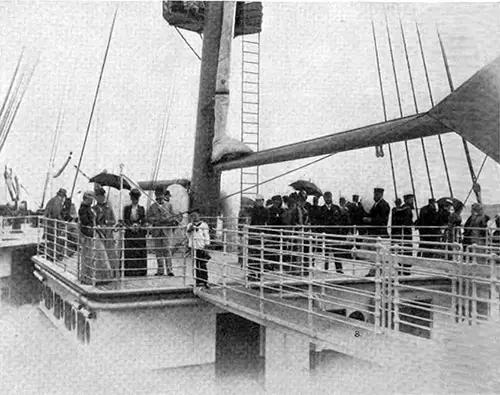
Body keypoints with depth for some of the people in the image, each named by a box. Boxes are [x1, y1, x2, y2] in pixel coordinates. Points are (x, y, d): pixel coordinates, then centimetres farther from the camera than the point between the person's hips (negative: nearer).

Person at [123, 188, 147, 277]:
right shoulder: (127, 208, 6)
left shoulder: (141, 208, 9)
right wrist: (131, 226, -15)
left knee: (141, 252, 0)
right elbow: (125, 220, -1)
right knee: (129, 252, -3)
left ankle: (141, 271, 6)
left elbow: (143, 220, 4)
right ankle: (129, 271, 1)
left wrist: (139, 226, -14)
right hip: (129, 233, -1)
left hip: (140, 232, 1)